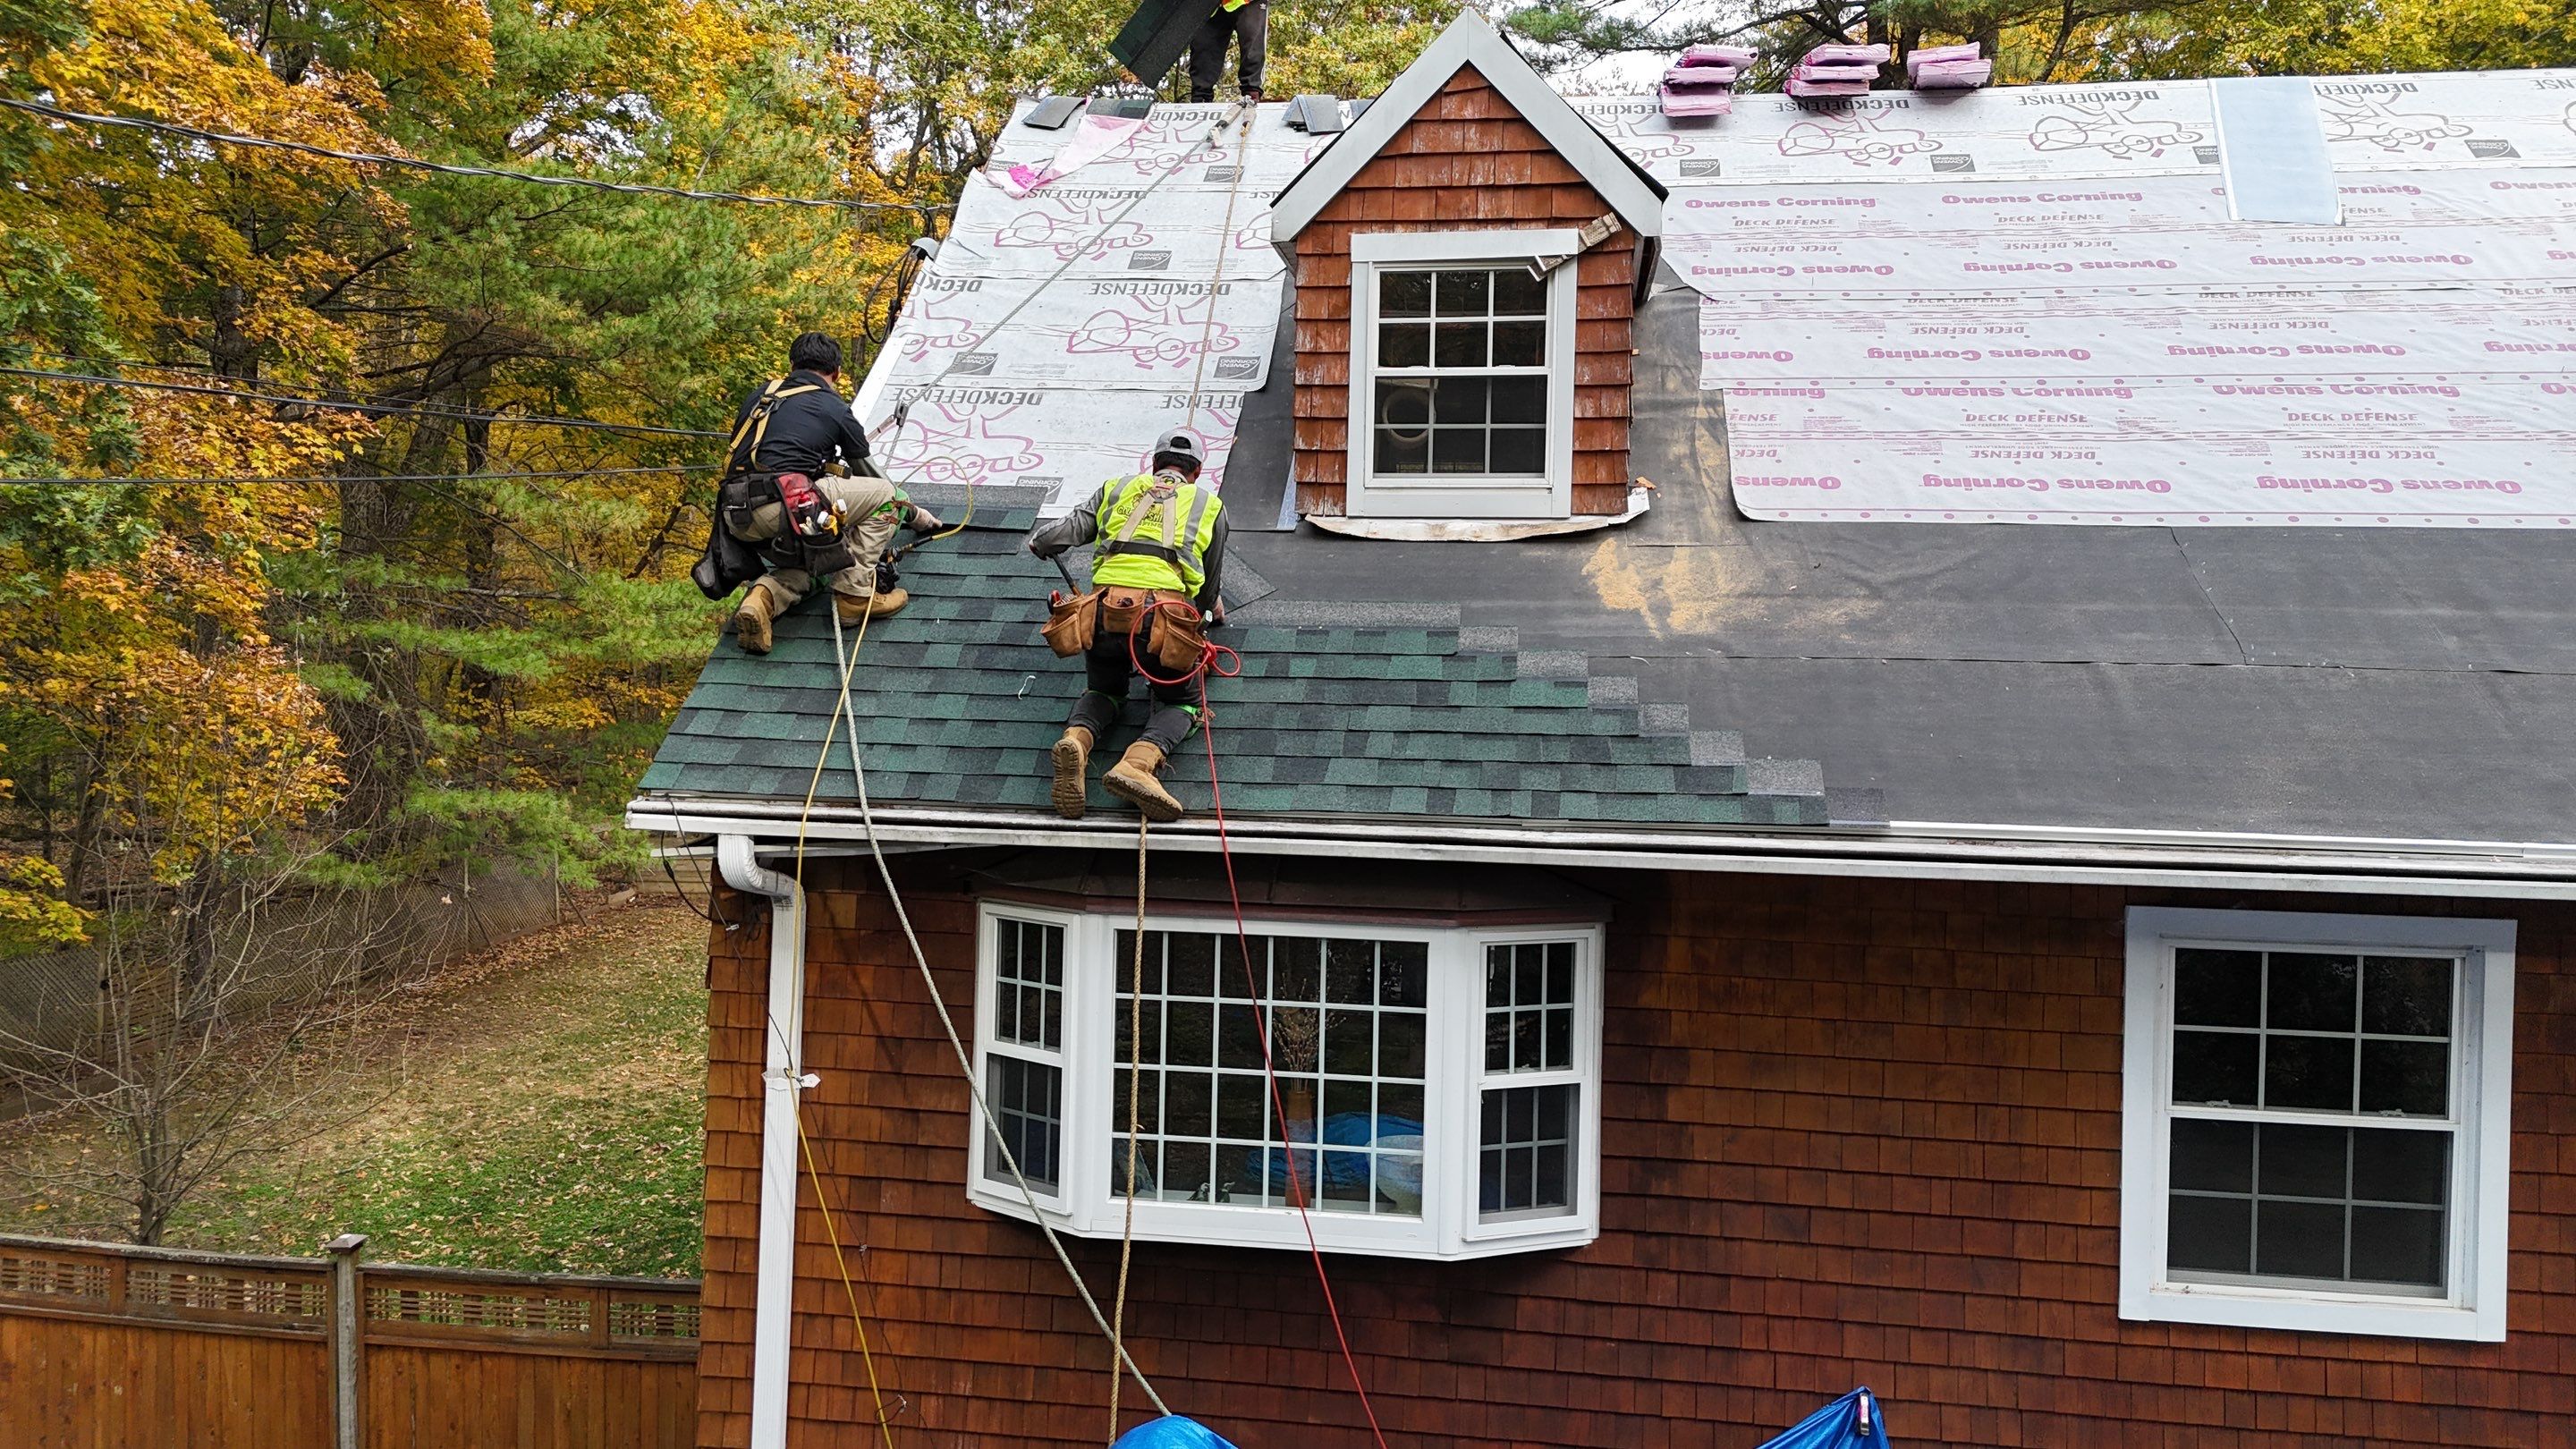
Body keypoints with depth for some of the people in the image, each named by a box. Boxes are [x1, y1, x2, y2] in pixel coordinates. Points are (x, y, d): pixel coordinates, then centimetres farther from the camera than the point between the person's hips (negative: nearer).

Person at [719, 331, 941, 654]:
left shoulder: (756, 397, 24)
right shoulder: (836, 410, 9)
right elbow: (867, 474, 21)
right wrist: (913, 513, 38)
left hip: (739, 519, 7)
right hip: (784, 506, -6)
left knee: (801, 568, 31)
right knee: (884, 496, 9)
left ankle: (762, 599, -3)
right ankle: (855, 594, 6)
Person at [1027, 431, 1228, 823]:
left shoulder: (1119, 488, 26)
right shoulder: (1209, 504, 24)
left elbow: (1074, 527, 15)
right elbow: (1209, 581, 28)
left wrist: (1038, 542, 36)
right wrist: (1210, 608, 51)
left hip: (1104, 611, 2)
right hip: (1165, 612, -2)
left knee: (1103, 693, 27)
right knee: (1183, 704, 18)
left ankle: (1075, 739, -8)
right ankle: (1139, 762, -15)